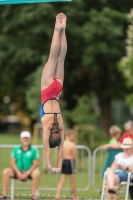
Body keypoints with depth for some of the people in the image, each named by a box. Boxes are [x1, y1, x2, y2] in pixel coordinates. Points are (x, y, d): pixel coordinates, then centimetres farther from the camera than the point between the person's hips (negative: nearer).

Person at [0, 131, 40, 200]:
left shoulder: (33, 150, 1)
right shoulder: (16, 149, 8)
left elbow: (35, 164, -4)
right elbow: (13, 162, 4)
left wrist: (27, 173, -15)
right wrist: (18, 173, -12)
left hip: (29, 172, -2)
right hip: (18, 172, 2)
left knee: (37, 173, -35)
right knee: (6, 171, -26)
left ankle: (33, 194, -25)